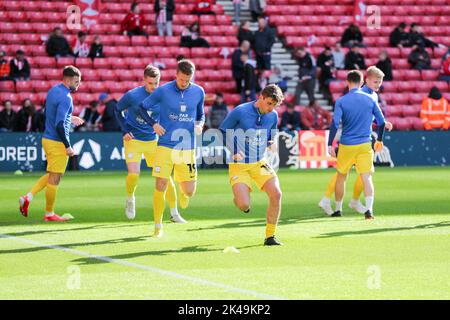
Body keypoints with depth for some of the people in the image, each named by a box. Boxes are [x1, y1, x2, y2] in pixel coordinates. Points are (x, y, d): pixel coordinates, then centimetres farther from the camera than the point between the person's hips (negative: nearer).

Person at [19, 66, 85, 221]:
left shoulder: (53, 90, 10)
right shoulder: (65, 97, -20)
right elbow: (59, 124, -25)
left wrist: (69, 118, 24)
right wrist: (68, 146, -19)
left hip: (47, 138, 9)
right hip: (57, 142, -9)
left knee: (51, 175, 20)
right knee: (54, 179, 2)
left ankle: (27, 198, 11)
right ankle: (49, 214, 10)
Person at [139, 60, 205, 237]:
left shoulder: (199, 92, 2)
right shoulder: (163, 91, -6)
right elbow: (143, 108, 5)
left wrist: (200, 125, -5)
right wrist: (154, 124, -10)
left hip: (187, 148, 2)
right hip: (165, 146, -2)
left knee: (190, 191, 1)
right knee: (160, 187, -9)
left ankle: (183, 191, 41)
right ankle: (158, 226, 6)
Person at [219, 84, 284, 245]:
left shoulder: (273, 116, 3)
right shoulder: (240, 111, -12)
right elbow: (222, 132, -1)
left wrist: (271, 144, -3)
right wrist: (233, 152, -11)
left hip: (260, 163, 4)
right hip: (239, 165, -4)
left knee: (276, 194, -17)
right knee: (244, 206, -18)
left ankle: (270, 236, -2)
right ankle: (239, 196, 24)